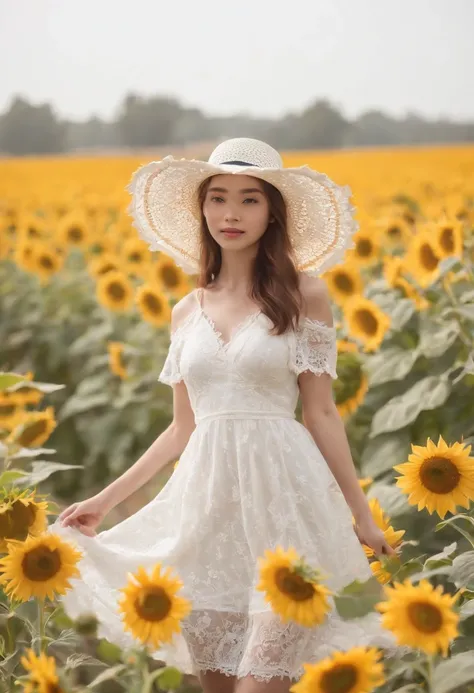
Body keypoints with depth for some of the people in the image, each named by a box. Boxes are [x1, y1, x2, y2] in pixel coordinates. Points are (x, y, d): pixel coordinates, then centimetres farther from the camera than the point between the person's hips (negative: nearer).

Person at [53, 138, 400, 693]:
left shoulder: (303, 293, 0)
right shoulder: (187, 312, 12)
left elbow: (321, 412, 1)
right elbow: (183, 427, 15)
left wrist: (362, 515, -1)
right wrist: (105, 499, 13)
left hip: (283, 496, -4)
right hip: (207, 501, 4)